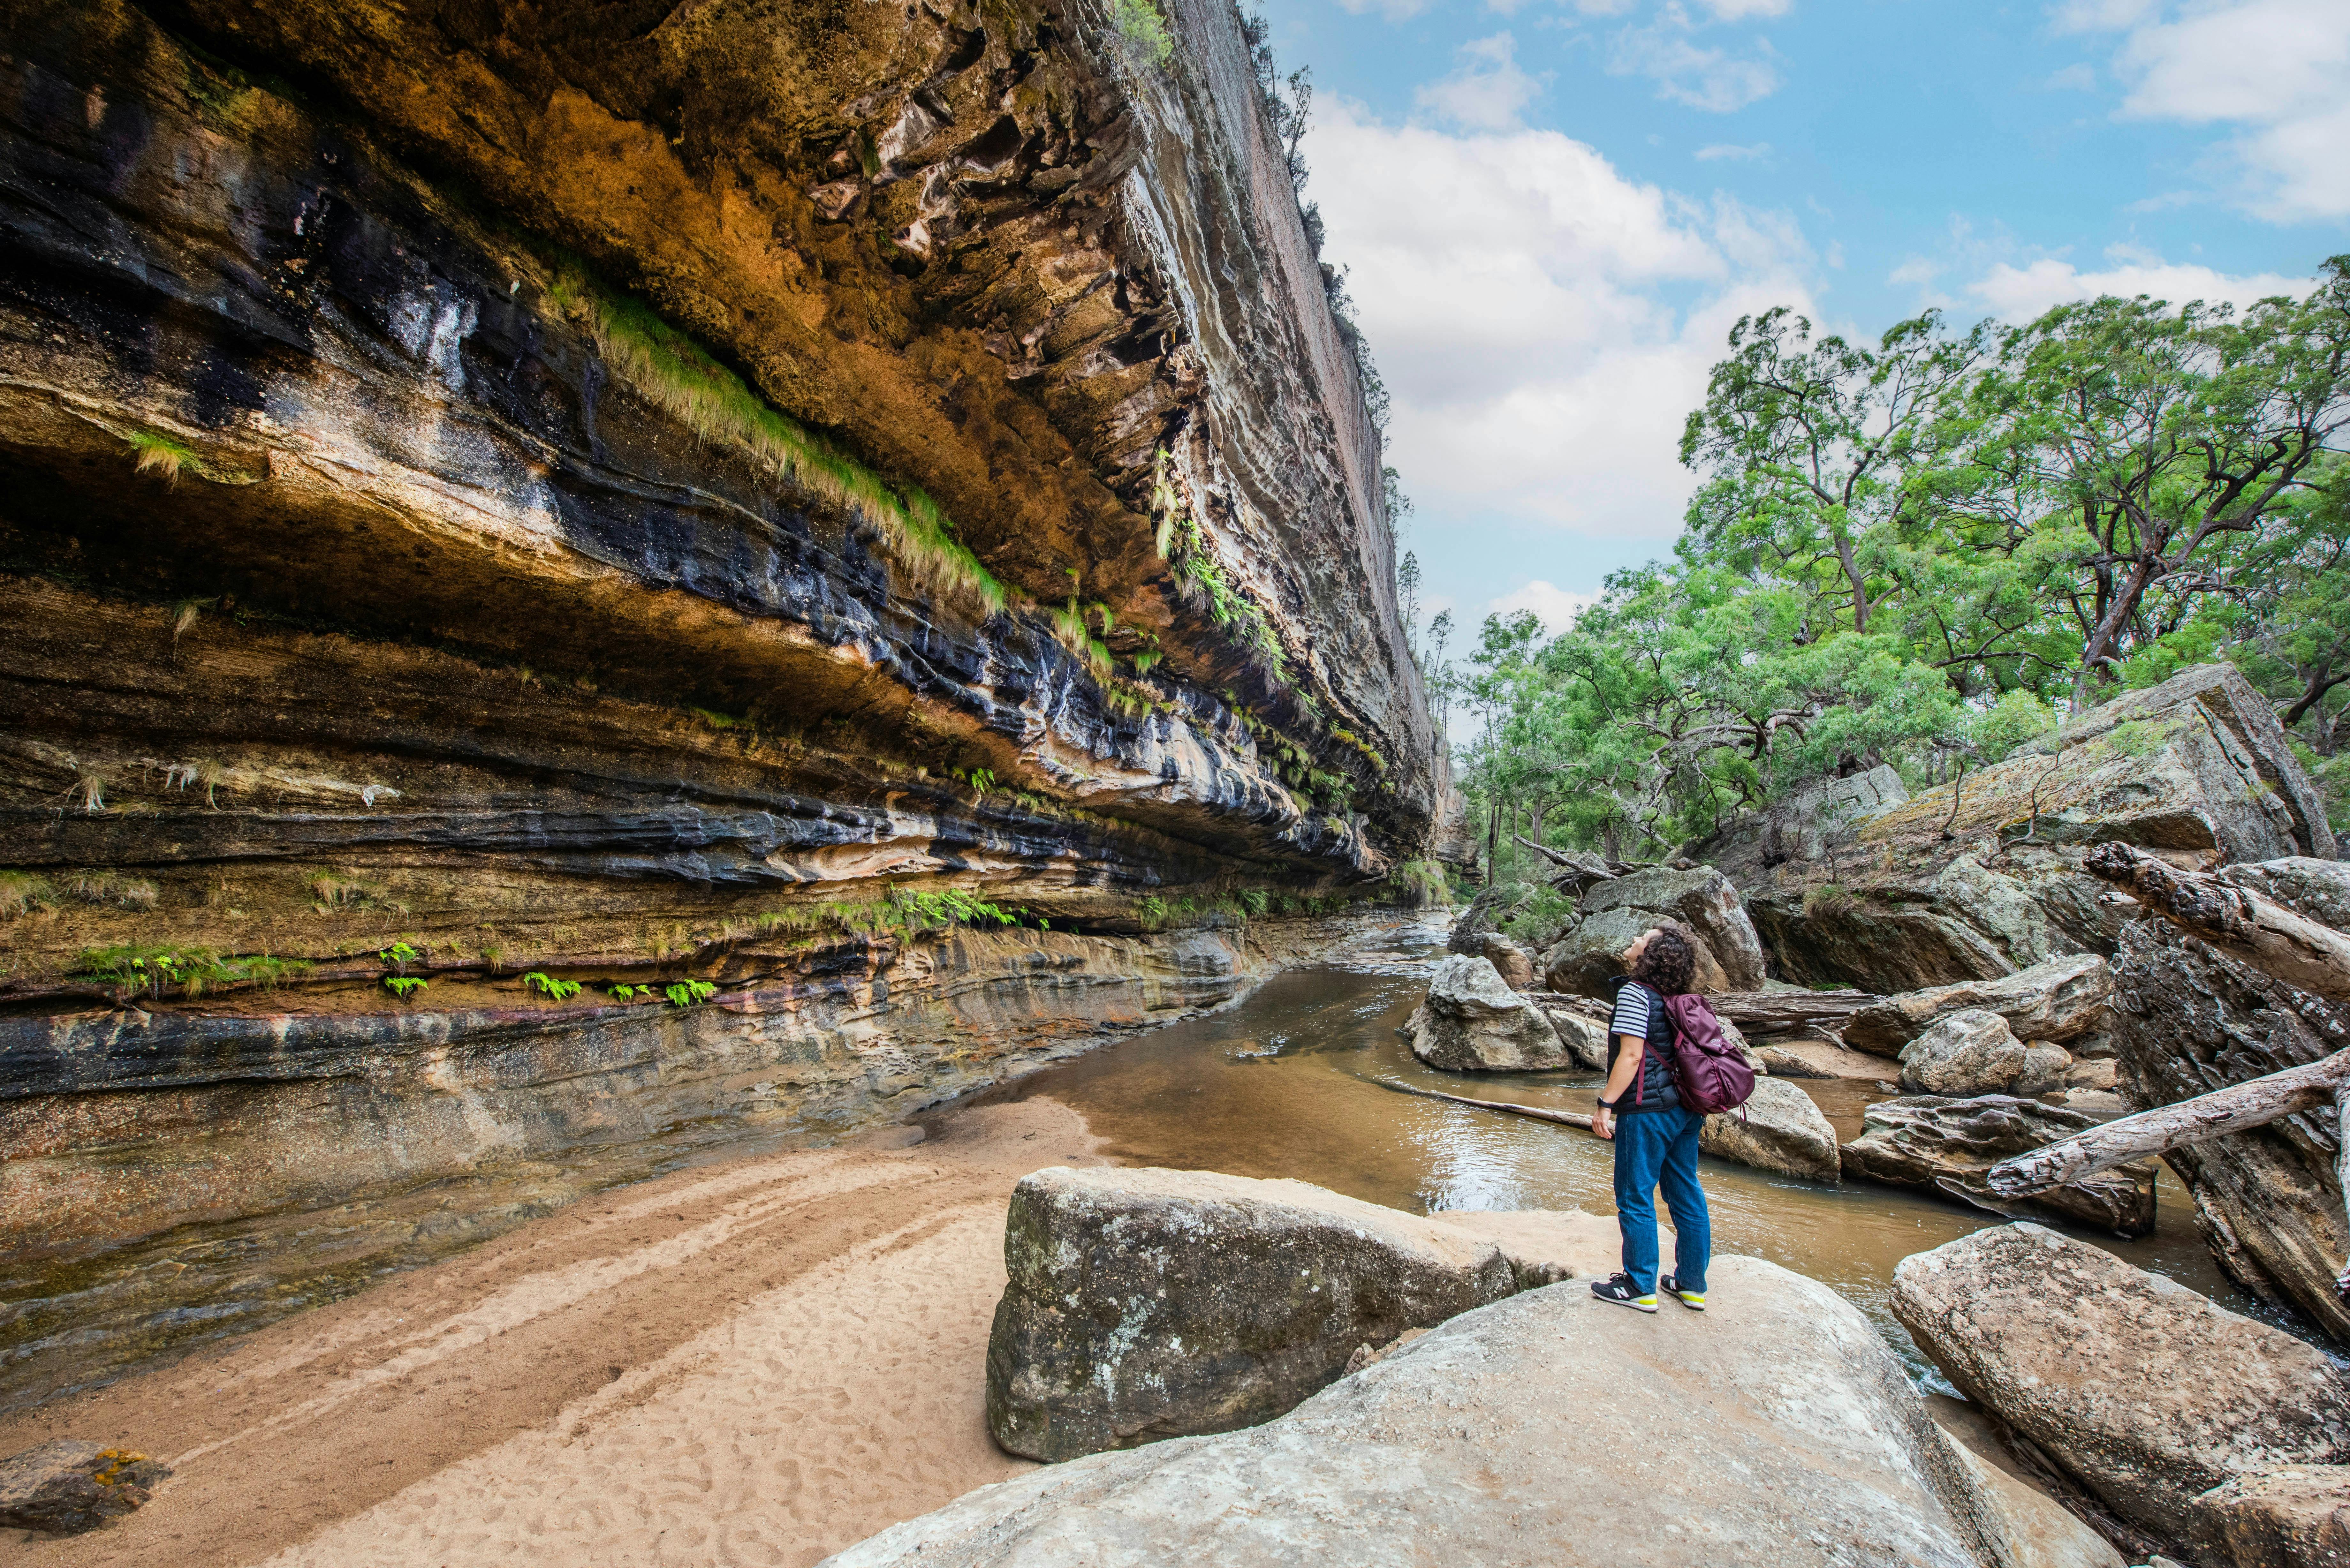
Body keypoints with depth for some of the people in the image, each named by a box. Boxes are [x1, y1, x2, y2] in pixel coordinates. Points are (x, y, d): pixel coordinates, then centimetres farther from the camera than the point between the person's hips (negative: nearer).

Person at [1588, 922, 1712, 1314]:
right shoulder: (1676, 997, 9)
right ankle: (1692, 1284, 25)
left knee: (1636, 1197, 3)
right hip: (1685, 1107, 8)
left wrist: (1606, 1103, -15)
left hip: (1648, 1109, -8)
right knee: (1687, 1195, 14)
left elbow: (1631, 1055, -19)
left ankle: (1641, 1288, 12)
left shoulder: (1635, 992, -15)